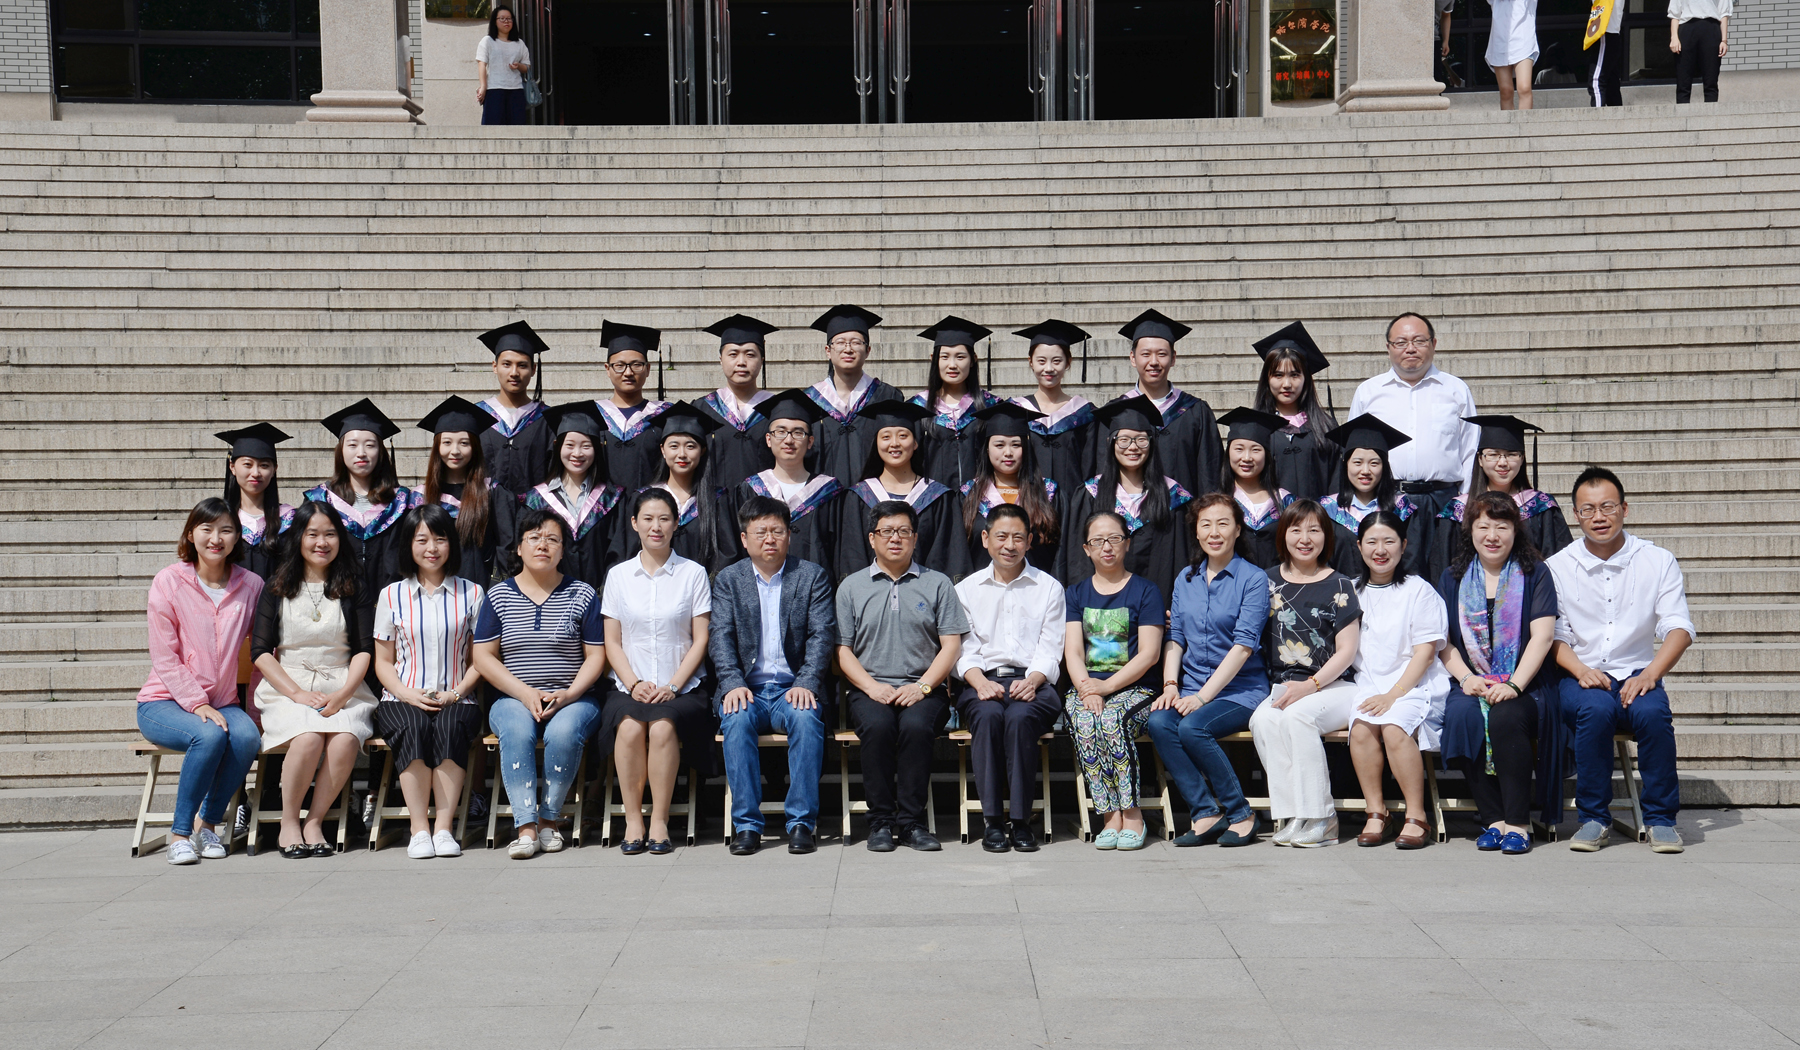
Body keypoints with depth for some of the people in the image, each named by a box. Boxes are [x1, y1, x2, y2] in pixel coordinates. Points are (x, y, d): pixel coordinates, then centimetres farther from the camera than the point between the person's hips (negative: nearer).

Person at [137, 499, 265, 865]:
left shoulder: (251, 585, 3)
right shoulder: (168, 582, -5)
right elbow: (164, 659, -8)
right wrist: (198, 704, -18)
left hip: (223, 702, 3)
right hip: (164, 701, -3)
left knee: (247, 736, -30)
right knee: (209, 736, -33)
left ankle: (207, 822, -8)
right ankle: (180, 832, -15)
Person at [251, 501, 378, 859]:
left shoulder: (353, 589, 12)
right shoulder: (277, 588, 10)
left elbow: (364, 650, 6)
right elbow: (260, 651, 5)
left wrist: (341, 695, -10)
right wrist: (298, 693, -9)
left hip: (343, 690, 1)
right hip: (288, 688, -1)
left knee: (345, 740, -32)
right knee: (308, 738, -33)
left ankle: (315, 822, -15)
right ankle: (289, 823, -13)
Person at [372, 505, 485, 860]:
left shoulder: (471, 593, 10)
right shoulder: (391, 595, 12)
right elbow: (383, 661, 12)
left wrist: (456, 692, -8)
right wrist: (408, 694, -7)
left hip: (456, 700, 0)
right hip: (403, 700, 1)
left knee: (450, 726, -35)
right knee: (413, 728, -34)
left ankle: (444, 826, -30)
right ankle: (419, 828, -28)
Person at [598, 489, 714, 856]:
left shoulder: (693, 573, 7)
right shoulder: (619, 575, 12)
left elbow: (700, 640, 3)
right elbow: (612, 642, 9)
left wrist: (672, 686, -10)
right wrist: (635, 684, -8)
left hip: (681, 688, -1)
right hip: (630, 687, 1)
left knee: (663, 726, -32)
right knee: (629, 726, -30)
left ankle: (659, 822, -20)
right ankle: (632, 821, -18)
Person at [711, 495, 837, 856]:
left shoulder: (813, 576, 9)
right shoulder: (728, 579, 12)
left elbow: (822, 635, 0)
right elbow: (721, 636, 1)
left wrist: (806, 684, -16)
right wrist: (733, 684, -16)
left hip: (794, 687, -1)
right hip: (748, 688, 1)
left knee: (807, 719, -32)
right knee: (737, 719, -31)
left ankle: (802, 822, -23)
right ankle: (746, 824, -23)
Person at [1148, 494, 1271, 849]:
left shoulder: (1253, 579, -3)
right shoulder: (1185, 579, 14)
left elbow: (1243, 646, -11)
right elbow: (1175, 638, 13)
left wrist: (1202, 696, -18)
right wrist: (1170, 685, -5)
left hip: (1241, 689, -5)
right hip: (1191, 688, 5)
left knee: (1192, 728, -31)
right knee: (1158, 721, -26)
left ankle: (1240, 813, -13)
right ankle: (1205, 813, -18)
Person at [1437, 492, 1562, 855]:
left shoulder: (1535, 574, 7)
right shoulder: (1453, 578, 15)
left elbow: (1542, 636, -4)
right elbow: (1442, 641, 10)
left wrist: (1513, 685, -16)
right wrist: (1466, 678, -9)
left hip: (1524, 687, -2)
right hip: (1472, 685, 2)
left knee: (1506, 716, -34)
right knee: (1463, 716, -31)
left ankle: (1518, 823, -25)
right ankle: (1493, 820, -22)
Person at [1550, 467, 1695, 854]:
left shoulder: (1657, 561, 6)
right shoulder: (1557, 567, 5)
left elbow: (1679, 627, -3)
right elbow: (1552, 635, 3)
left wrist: (1649, 675, -20)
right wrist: (1581, 670, -17)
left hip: (1637, 675, 0)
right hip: (1580, 679, 0)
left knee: (1653, 713, -32)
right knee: (1597, 709, -34)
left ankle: (1661, 818, -12)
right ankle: (1593, 817, -16)